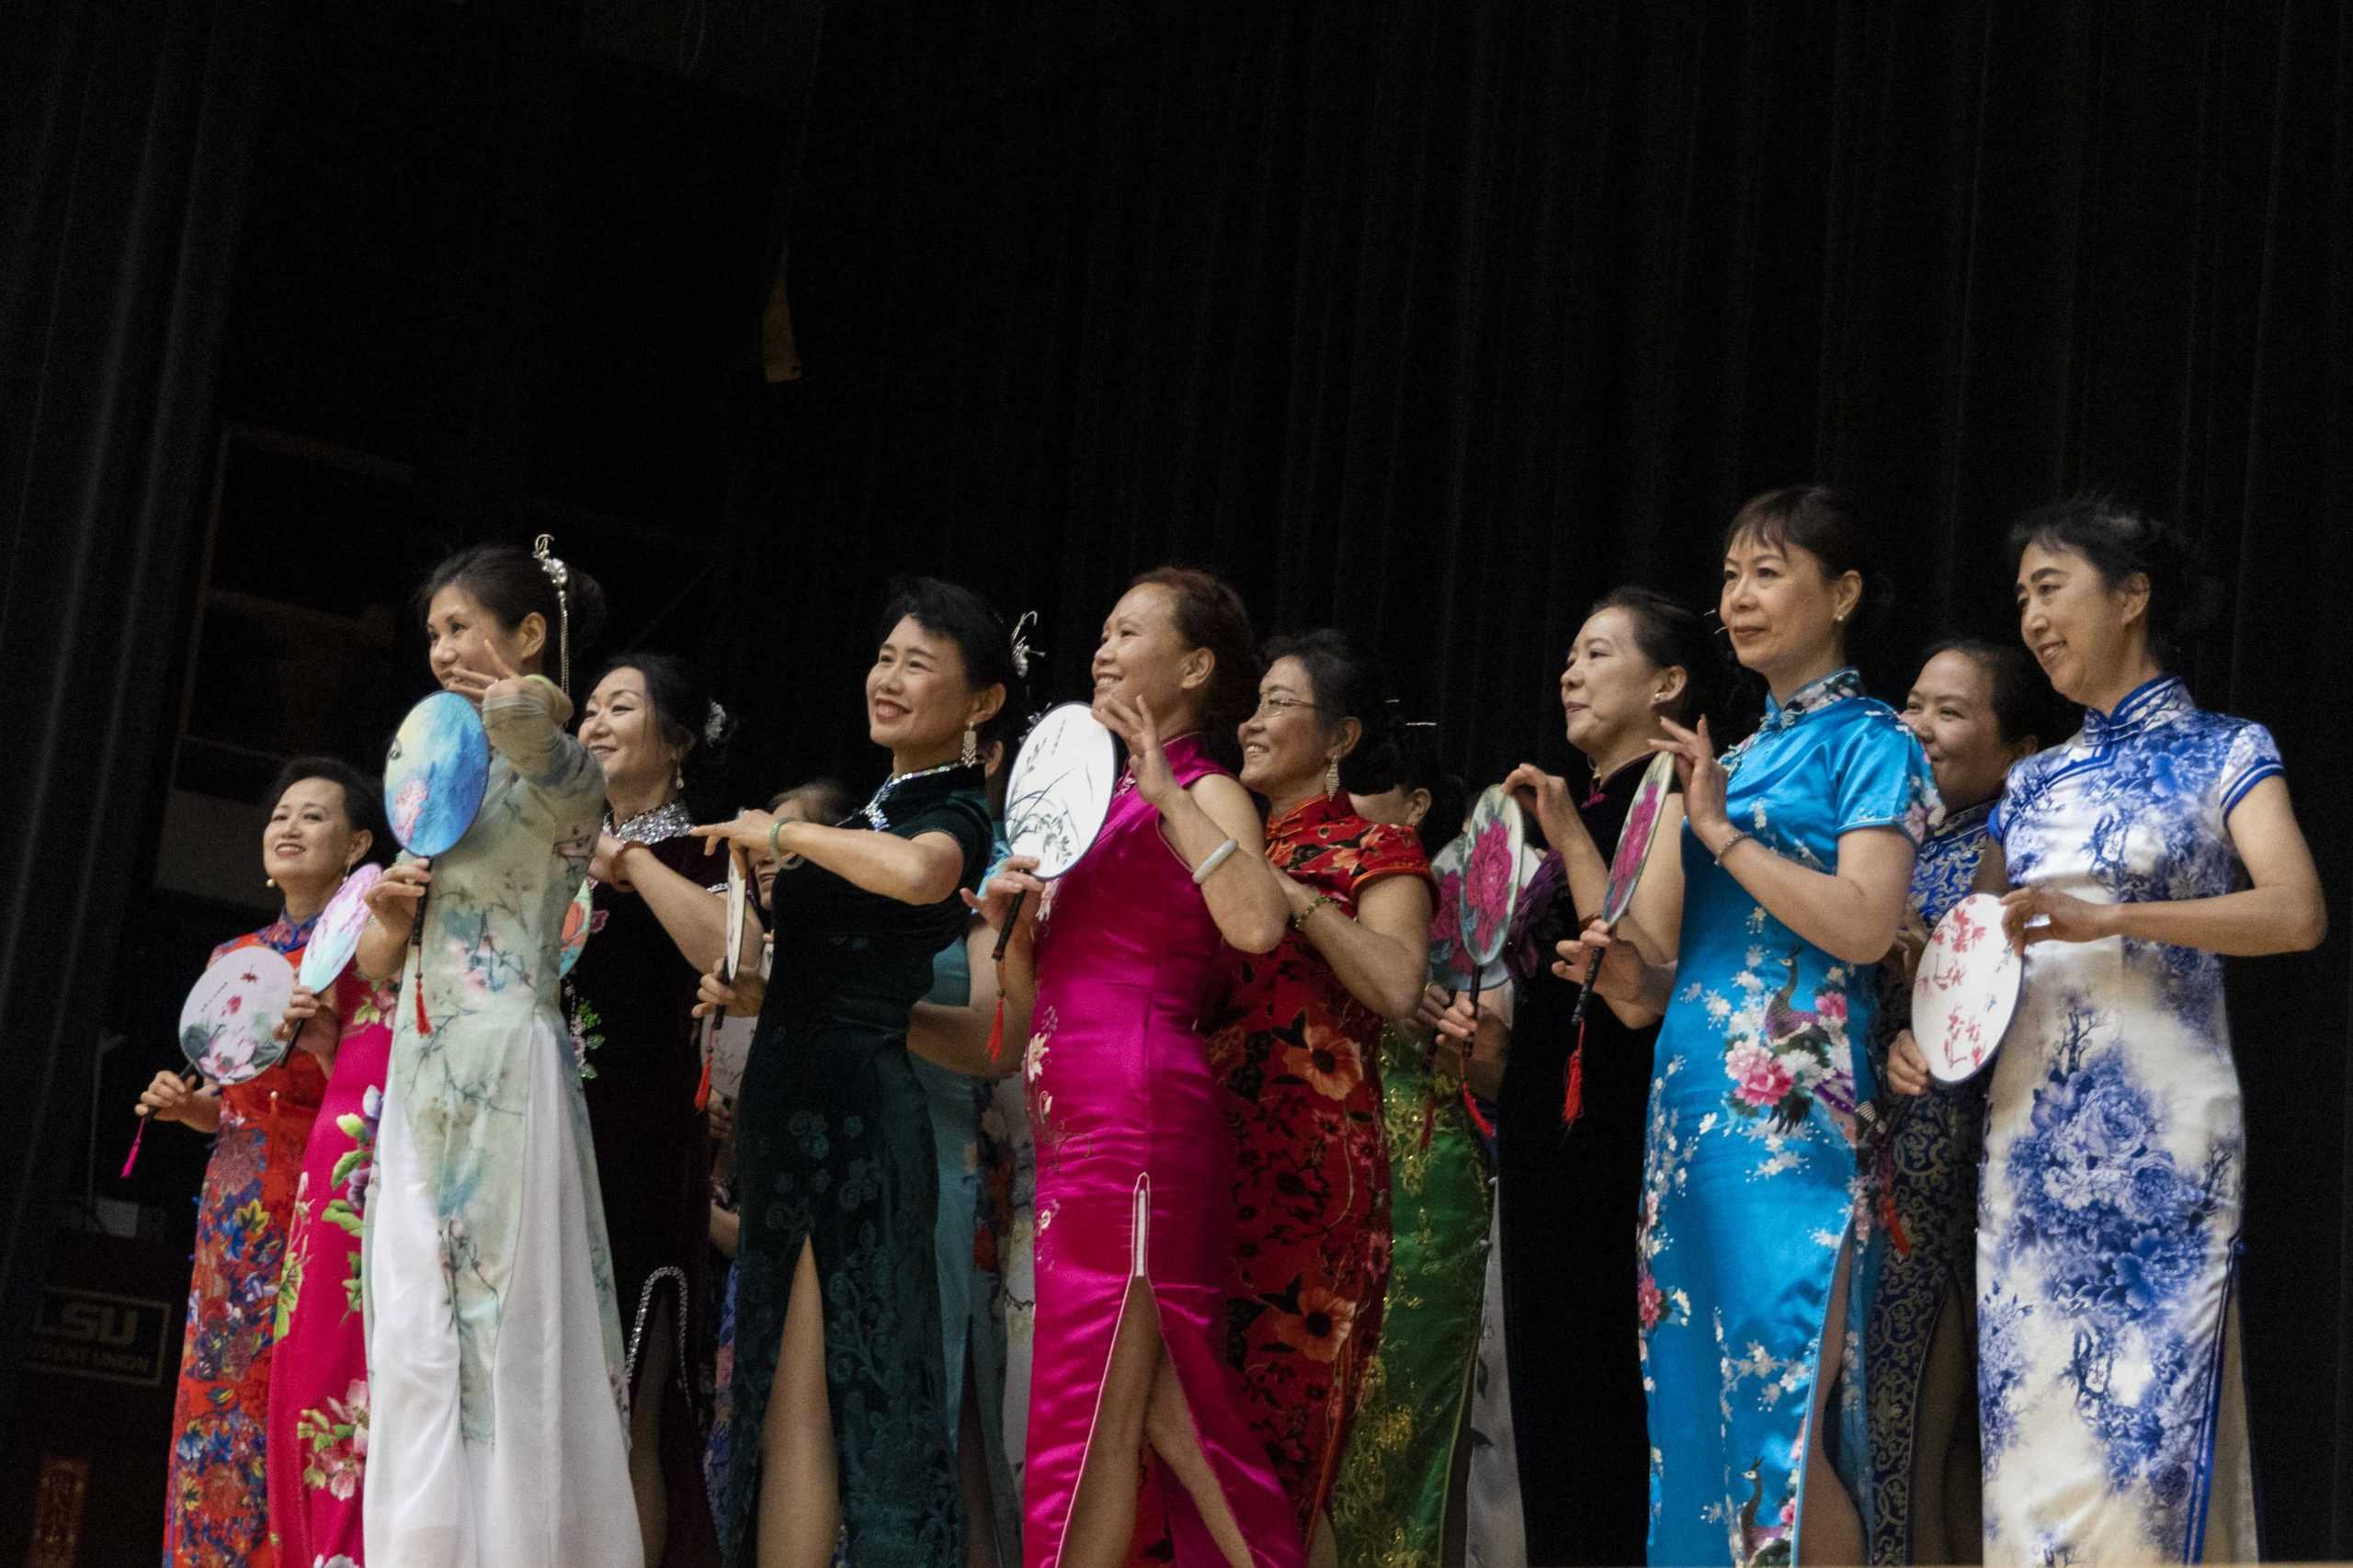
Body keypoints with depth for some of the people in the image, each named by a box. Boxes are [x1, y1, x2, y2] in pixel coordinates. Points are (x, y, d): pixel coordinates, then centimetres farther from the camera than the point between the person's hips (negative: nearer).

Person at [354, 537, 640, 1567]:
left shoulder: (564, 771, -2)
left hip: (503, 1071, -8)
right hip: (420, 1076, 8)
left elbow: (523, 715, -29)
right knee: (415, 1342, 3)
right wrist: (388, 913, 0)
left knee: (506, 1333, -10)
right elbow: (378, 965, 21)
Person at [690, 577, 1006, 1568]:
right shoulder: (878, 808, 18)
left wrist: (781, 832, -22)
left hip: (851, 1120, -9)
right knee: (782, 1387, 10)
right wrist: (748, 993, 9)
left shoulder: (955, 814, -9)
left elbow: (919, 872, -36)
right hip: (796, 1107, 9)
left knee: (802, 1400, -8)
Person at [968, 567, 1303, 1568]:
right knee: (1160, 1416, 7)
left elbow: (1258, 924, -26)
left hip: (1139, 1123, -9)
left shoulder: (1205, 793, -3)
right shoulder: (1107, 799, 21)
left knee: (1093, 1418, -7)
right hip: (1077, 1128, 9)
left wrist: (1166, 794, -20)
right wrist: (1010, 915, 5)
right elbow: (1034, 1009, 23)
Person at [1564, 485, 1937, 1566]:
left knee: (1779, 1422, -11)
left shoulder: (1868, 745, -1)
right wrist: (1639, 979, 4)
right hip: (1695, 1101, 8)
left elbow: (1864, 926, -16)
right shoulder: (1740, 753, 21)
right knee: (1696, 1408, 5)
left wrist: (1719, 830, -12)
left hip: (1791, 1112, -8)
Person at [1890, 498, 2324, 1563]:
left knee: (2142, 1415, -8)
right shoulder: (2034, 784, 17)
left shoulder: (2223, 755, 3)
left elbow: (2298, 914, -12)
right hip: (2028, 1131, 5)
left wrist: (2109, 920, -21)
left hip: (2157, 1133, -5)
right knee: (2028, 1407, 1)